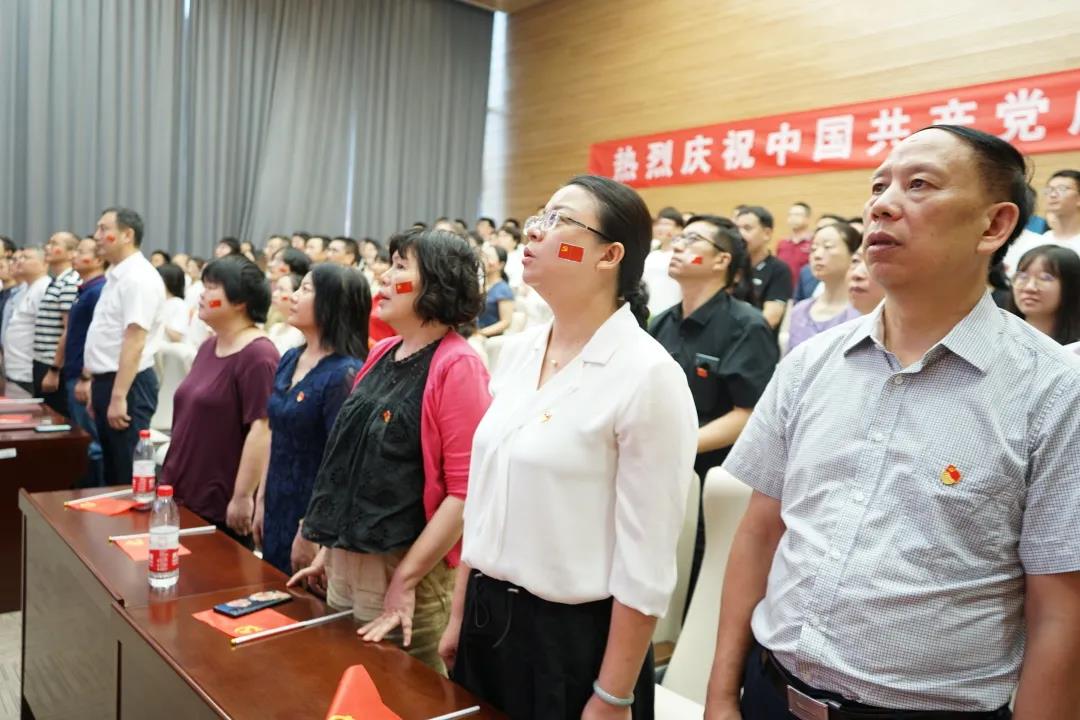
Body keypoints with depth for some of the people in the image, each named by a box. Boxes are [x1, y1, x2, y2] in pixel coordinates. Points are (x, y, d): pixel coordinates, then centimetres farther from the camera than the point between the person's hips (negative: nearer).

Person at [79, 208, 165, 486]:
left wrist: (119, 396, -24)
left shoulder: (139, 278, -17)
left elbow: (134, 342, -22)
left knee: (129, 476, -2)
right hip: (106, 381, 10)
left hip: (128, 386, -10)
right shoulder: (116, 276, 14)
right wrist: (94, 381, 23)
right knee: (112, 472, 18)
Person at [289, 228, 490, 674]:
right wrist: (328, 547, 15)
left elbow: (466, 490, -20)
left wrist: (405, 579, -19)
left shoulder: (457, 366, -16)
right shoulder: (383, 354, 8)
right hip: (345, 568, 8)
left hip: (404, 573, -8)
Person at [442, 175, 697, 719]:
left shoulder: (648, 374, -18)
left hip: (574, 636, -6)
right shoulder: (516, 352, 3)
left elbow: (646, 563, -17)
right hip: (487, 618, 7)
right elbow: (485, 498, 9)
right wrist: (459, 617, 12)